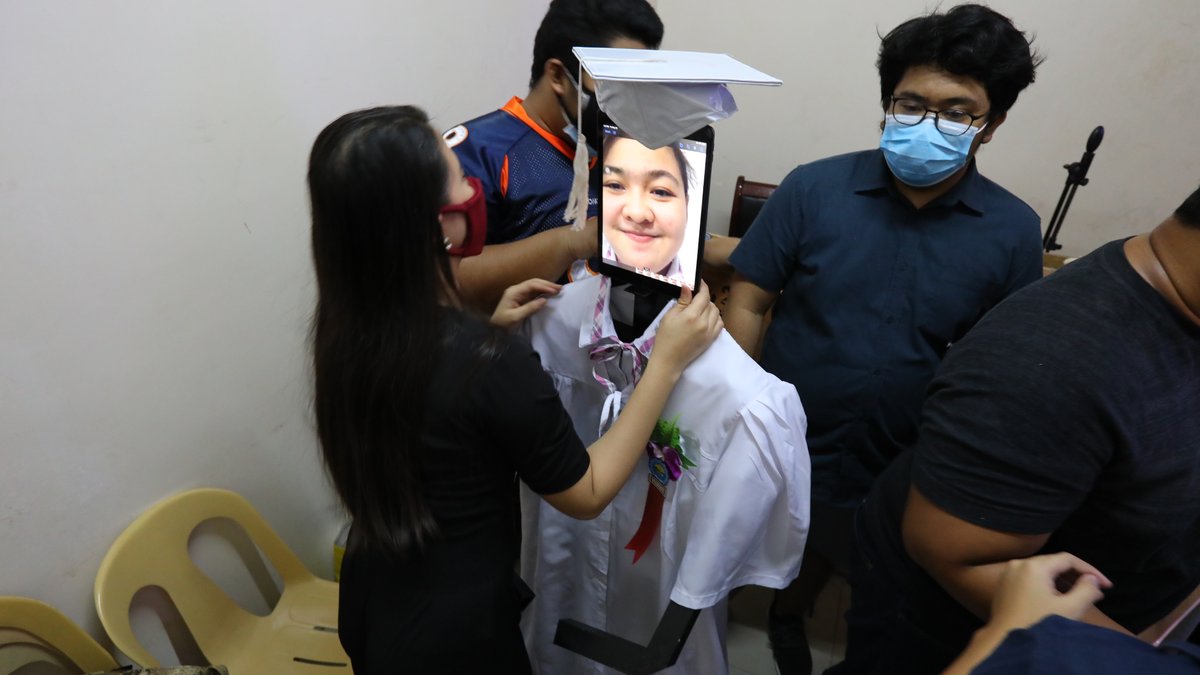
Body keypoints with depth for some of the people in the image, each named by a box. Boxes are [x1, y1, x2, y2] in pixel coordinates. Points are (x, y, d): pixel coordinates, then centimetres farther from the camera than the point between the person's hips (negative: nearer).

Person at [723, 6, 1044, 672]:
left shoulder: (1014, 230, -7)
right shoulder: (813, 188, -13)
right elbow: (749, 302, -9)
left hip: (896, 471, 1)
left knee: (822, 560, 24)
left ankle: (788, 618, 55)